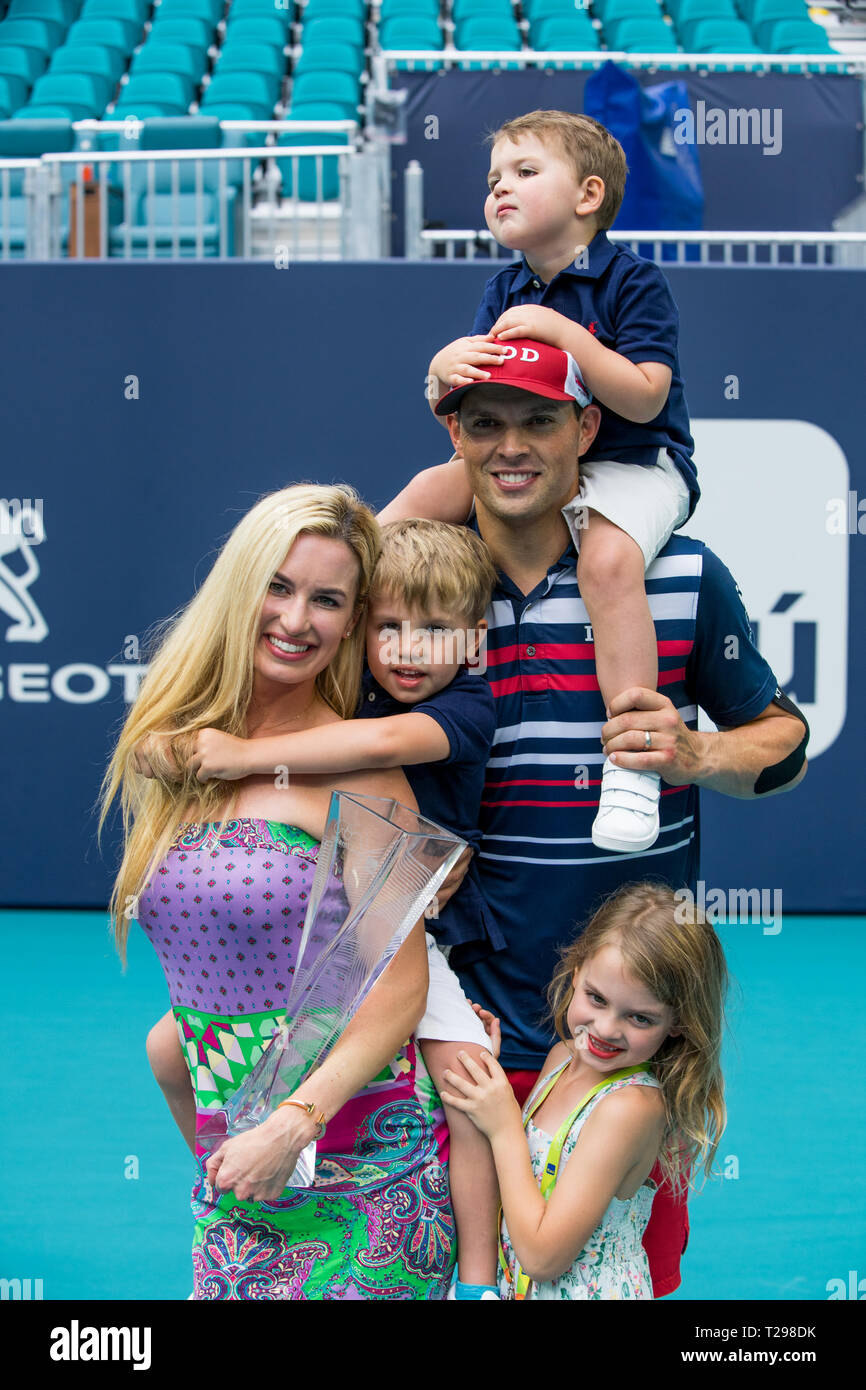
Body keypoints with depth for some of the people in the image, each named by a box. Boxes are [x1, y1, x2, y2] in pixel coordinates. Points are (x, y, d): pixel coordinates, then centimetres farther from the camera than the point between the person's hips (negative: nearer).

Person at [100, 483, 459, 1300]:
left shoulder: (357, 768, -10)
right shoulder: (176, 750, 6)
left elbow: (401, 986, -12)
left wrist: (296, 1121, -23)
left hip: (361, 1177, -5)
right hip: (232, 1173, 5)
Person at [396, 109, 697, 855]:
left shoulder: (633, 281, -10)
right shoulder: (505, 291, 8)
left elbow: (644, 399, -21)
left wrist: (562, 332, -27)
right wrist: (445, 375, -20)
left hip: (633, 464, -7)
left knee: (609, 557, -35)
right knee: (429, 492, -10)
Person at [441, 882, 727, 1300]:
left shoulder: (630, 1107, -25)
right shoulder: (563, 1057, -2)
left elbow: (542, 1256, -24)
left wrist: (504, 1128, -19)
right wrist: (488, 1069, -3)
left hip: (590, 1292, -7)